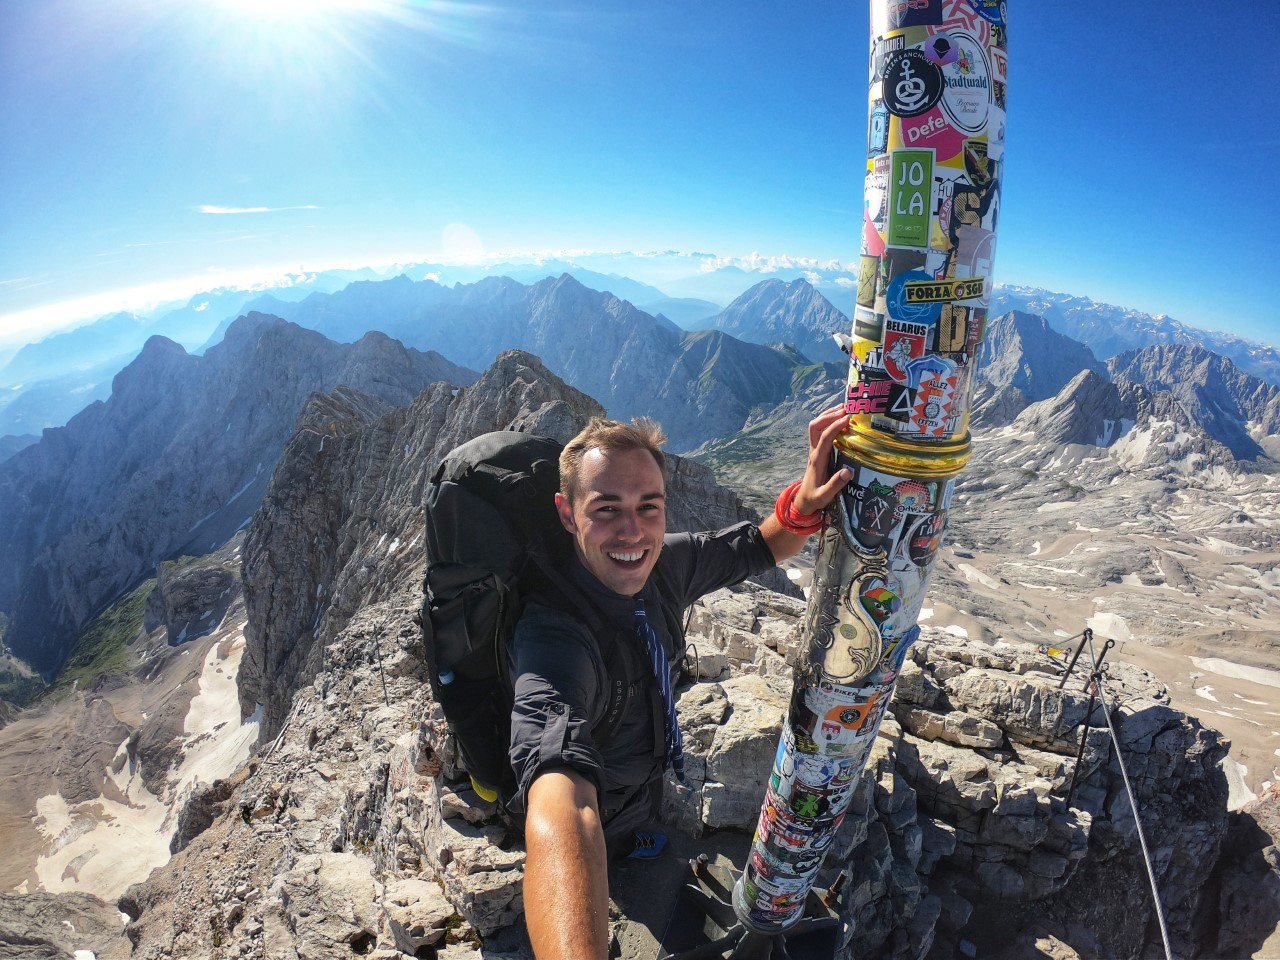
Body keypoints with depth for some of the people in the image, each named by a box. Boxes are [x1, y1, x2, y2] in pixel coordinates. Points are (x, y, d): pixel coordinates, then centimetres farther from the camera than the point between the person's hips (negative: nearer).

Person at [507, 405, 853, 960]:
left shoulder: (661, 564, -20)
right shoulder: (553, 634, -41)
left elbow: (761, 547, -8)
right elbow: (560, 809, -56)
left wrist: (803, 504, -31)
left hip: (652, 796, 5)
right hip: (604, 840, -5)